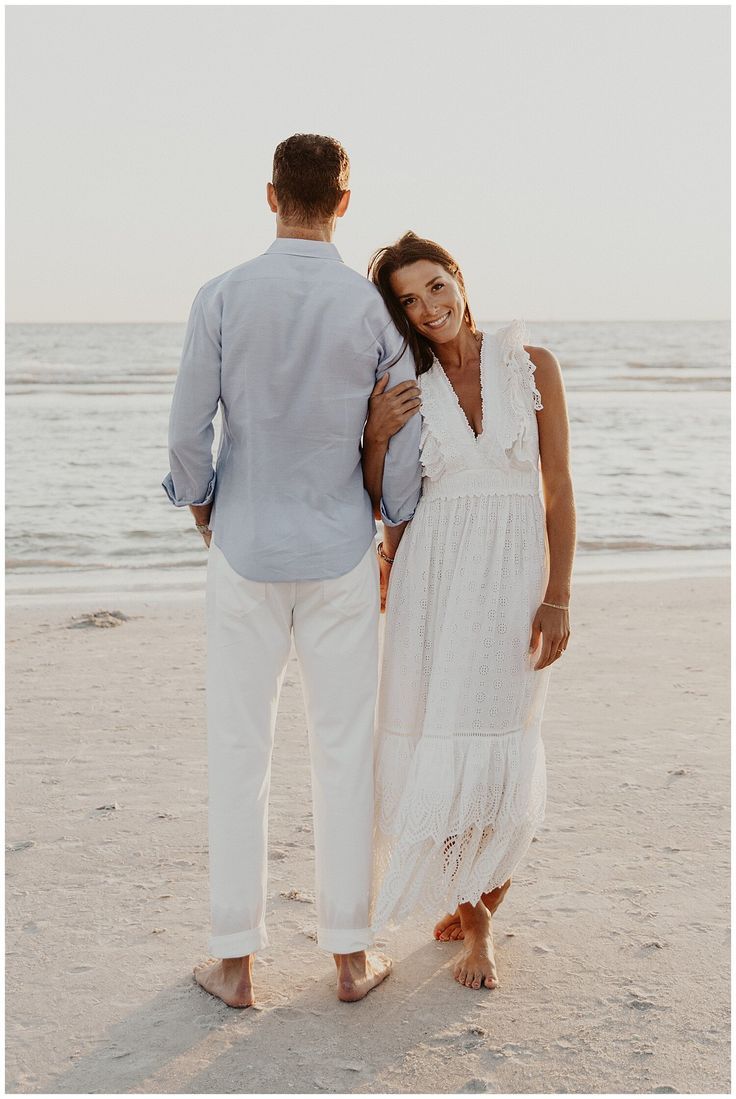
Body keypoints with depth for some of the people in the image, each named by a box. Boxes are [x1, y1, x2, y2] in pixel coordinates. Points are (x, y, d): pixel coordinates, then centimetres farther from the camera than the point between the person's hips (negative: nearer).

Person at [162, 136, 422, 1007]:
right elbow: (405, 450, -3)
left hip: (246, 554, 0)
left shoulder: (221, 297, -8)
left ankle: (235, 960, 14)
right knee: (344, 752, 10)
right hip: (340, 558, 1)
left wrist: (205, 521, 11)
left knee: (238, 753, 9)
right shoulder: (376, 308, -5)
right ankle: (350, 954, 18)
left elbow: (187, 435, -8)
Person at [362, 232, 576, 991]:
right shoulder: (406, 388, 4)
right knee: (435, 749, 5)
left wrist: (558, 599, -6)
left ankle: (479, 922, 19)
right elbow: (381, 502, 7)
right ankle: (461, 898, 30)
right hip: (431, 582, 1)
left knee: (500, 753, 2)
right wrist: (377, 437, -11)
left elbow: (559, 489, -1)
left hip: (514, 578, -1)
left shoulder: (531, 367, 0)